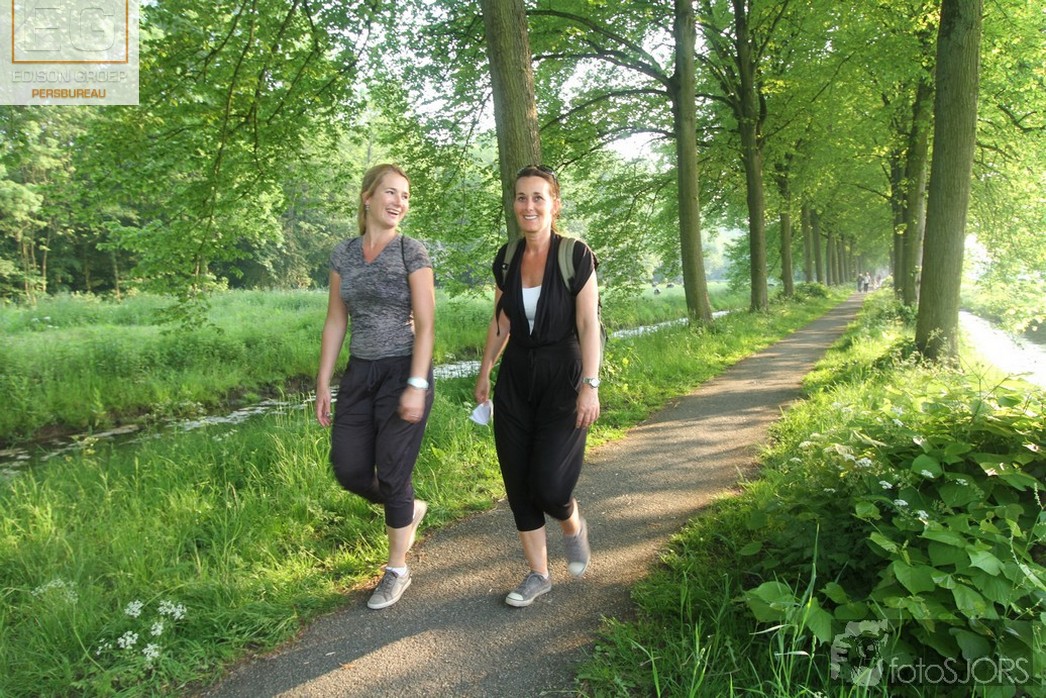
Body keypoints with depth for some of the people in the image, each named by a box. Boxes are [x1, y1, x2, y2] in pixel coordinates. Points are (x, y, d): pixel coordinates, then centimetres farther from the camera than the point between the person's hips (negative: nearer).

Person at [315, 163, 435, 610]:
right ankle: (411, 509, 36)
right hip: (359, 373, 5)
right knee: (349, 471, 6)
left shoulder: (412, 253, -6)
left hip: (403, 372, -5)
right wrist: (323, 384, 7)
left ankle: (397, 569, 22)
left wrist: (416, 386, -19)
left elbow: (425, 326, -11)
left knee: (393, 474, 1)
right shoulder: (343, 253, 7)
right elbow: (335, 322, 9)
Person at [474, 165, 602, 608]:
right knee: (518, 484, 6)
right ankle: (537, 575, 24)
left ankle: (573, 526, 27)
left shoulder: (576, 256, -9)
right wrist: (485, 371, 14)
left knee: (548, 485, -10)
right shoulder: (506, 259, 5)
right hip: (515, 379, 5)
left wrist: (590, 385, -16)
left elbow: (588, 325, -11)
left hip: (562, 378, -5)